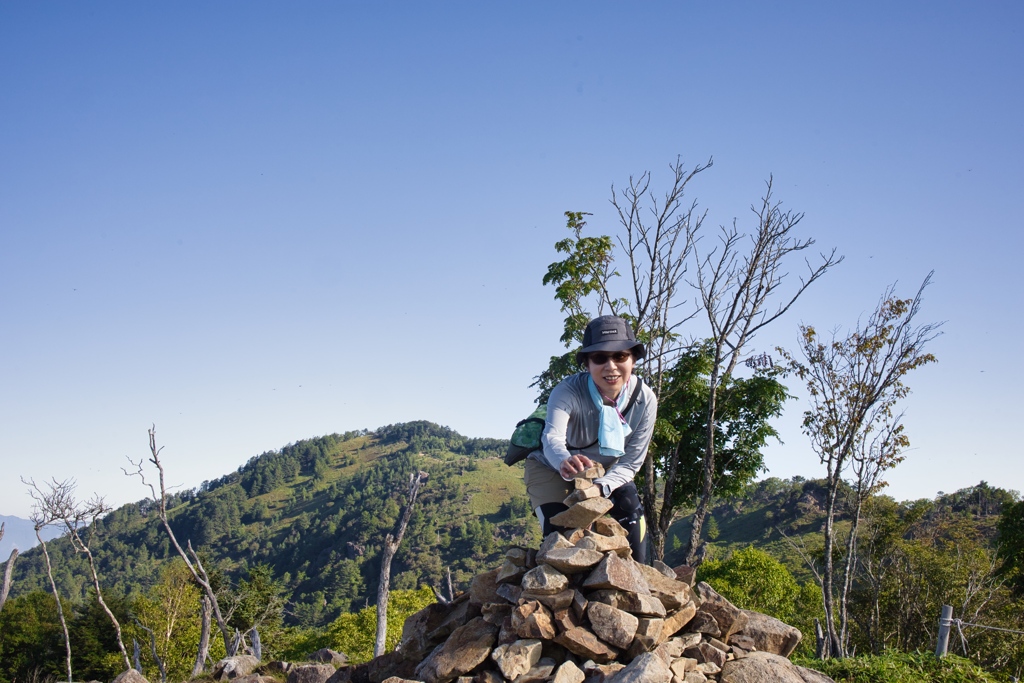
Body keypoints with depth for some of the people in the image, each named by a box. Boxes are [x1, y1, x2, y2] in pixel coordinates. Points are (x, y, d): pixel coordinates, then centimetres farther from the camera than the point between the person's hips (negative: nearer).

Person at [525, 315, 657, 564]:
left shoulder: (645, 399, -25)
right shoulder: (568, 391, -35)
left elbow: (630, 463, -21)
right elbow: (552, 437, -54)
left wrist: (599, 488, -40)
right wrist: (565, 461, -78)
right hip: (552, 467, -3)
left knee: (630, 509, -19)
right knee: (559, 531, -22)